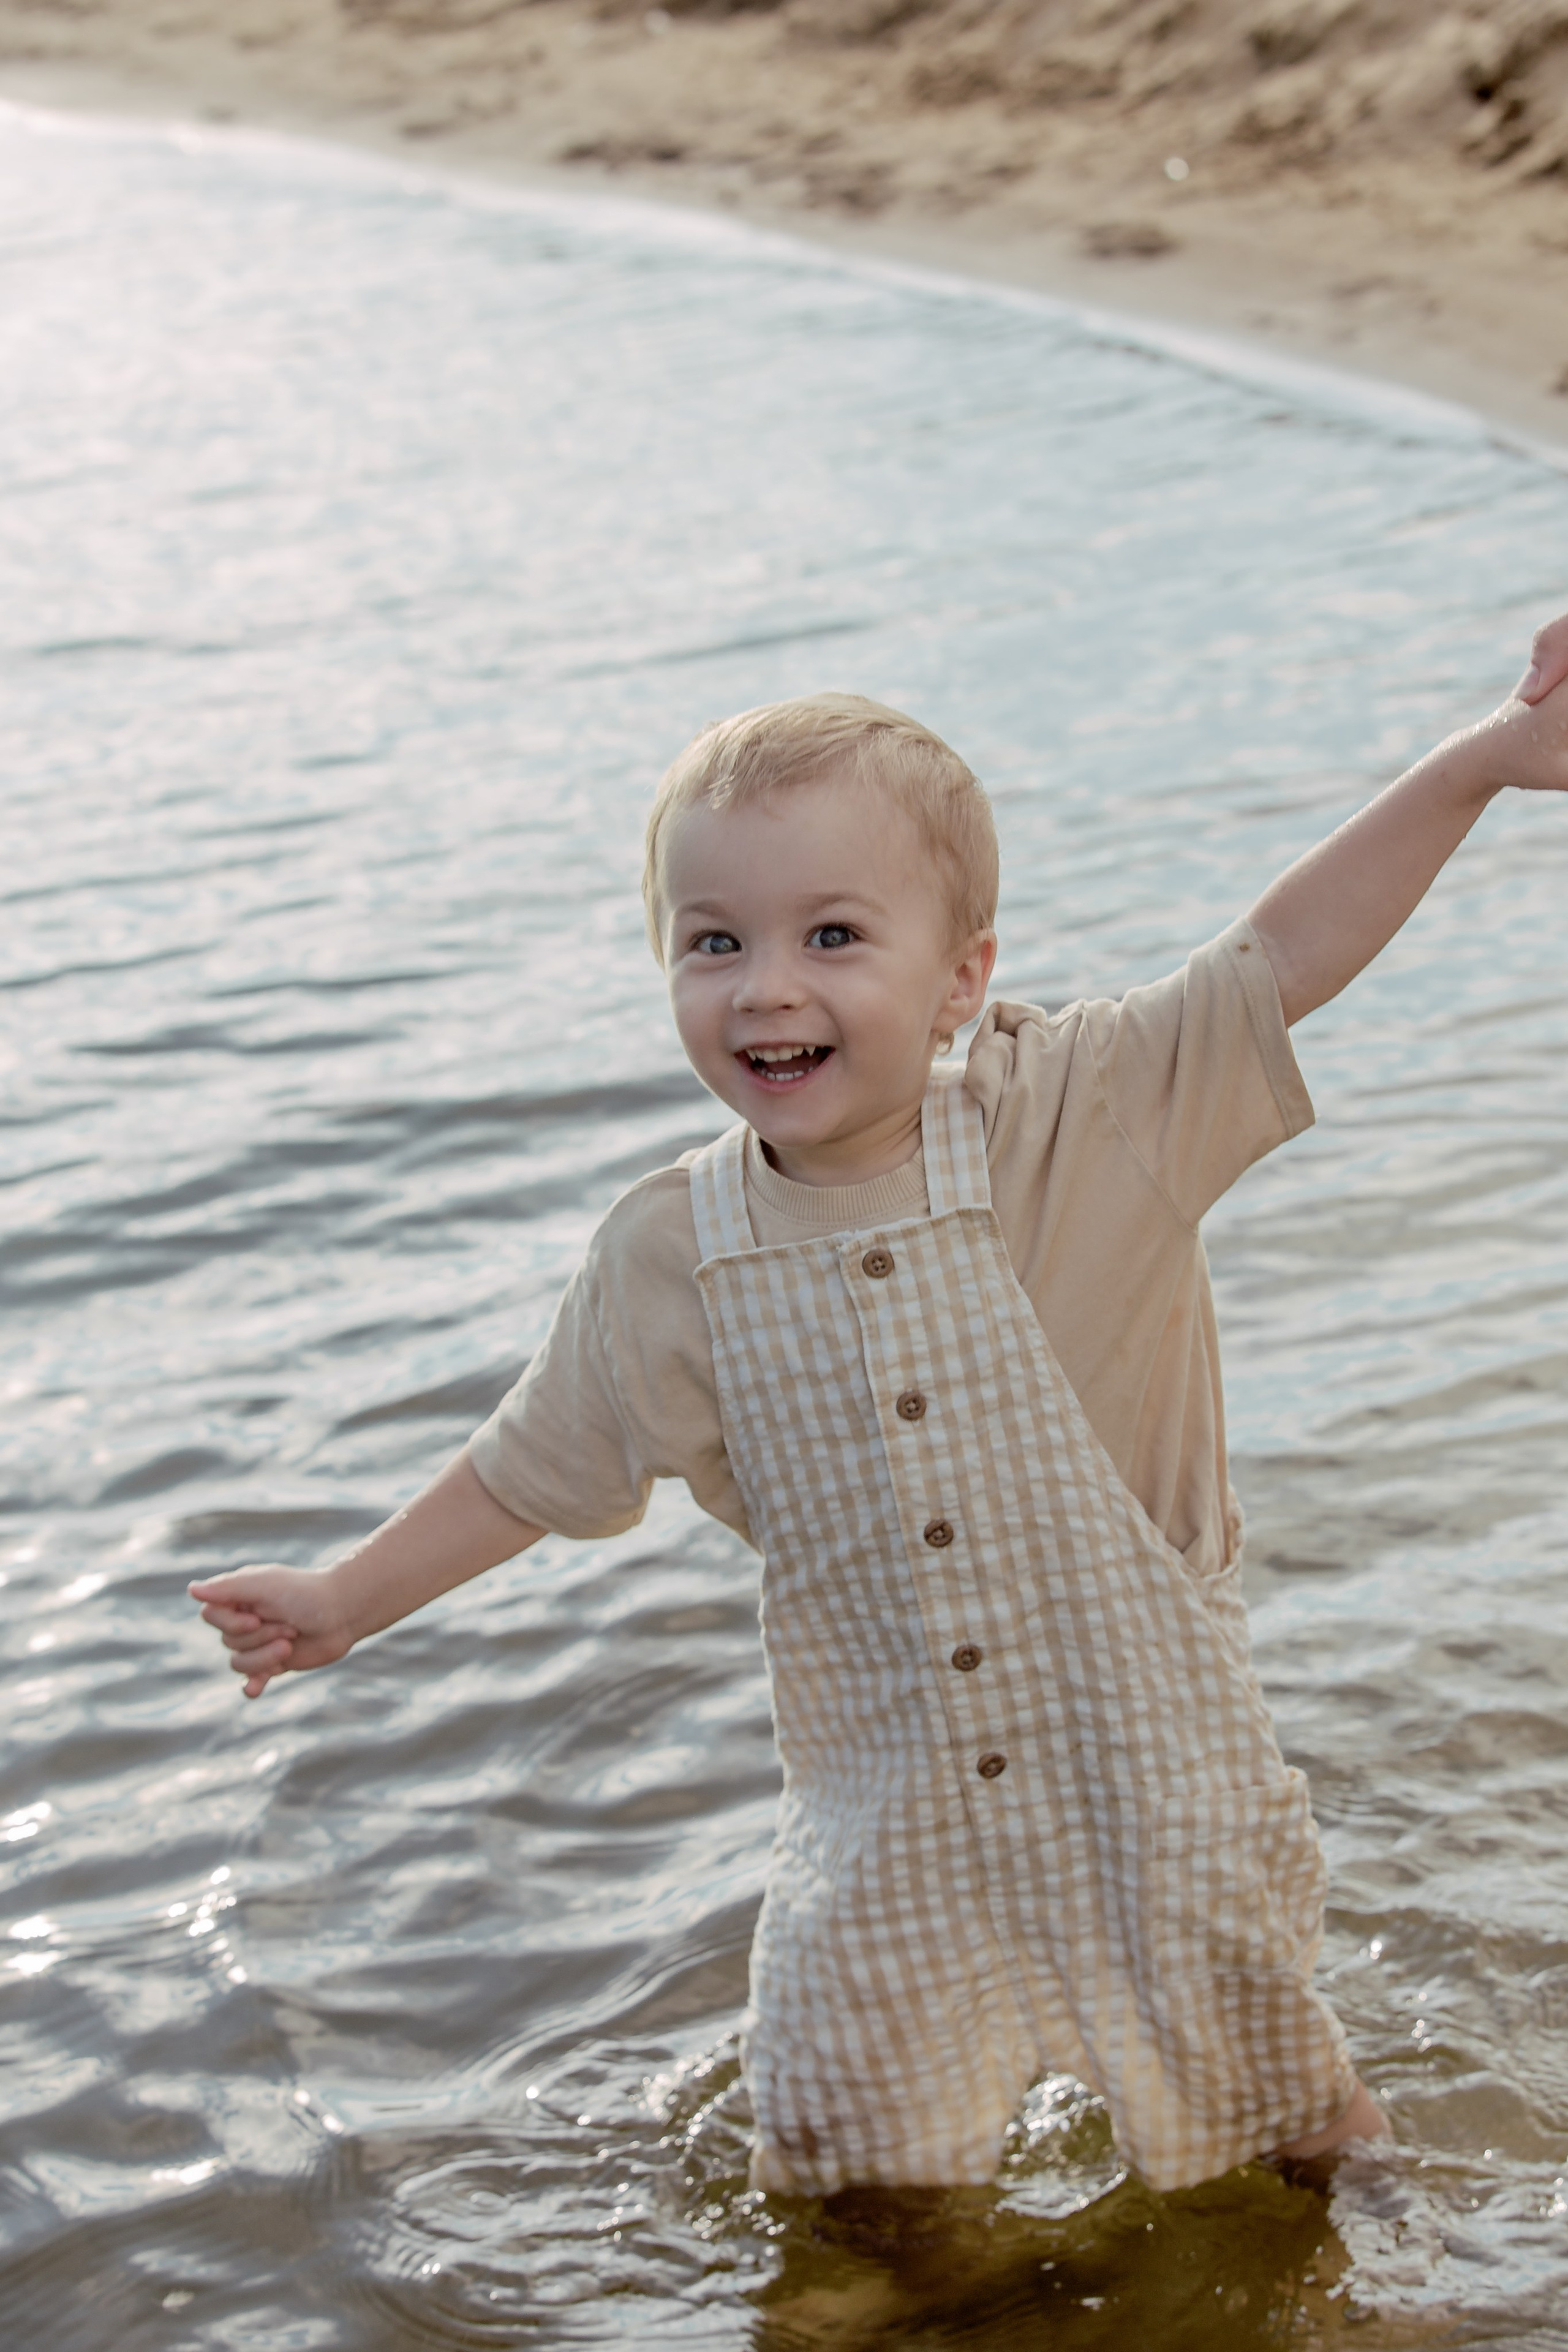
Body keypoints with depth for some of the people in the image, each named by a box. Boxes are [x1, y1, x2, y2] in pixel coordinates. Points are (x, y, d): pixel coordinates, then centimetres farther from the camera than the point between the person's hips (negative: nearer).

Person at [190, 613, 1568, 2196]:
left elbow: (1279, 960, -12)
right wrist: (345, 1598, 10)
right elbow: (534, 1471, 6)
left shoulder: (1082, 1125, -12)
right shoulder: (667, 1265, -7)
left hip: (1155, 1768, -1)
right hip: (888, 1824, 1)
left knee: (1255, 2085, 13)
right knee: (838, 2155, 2)